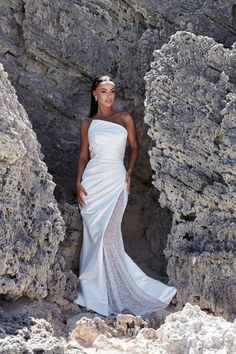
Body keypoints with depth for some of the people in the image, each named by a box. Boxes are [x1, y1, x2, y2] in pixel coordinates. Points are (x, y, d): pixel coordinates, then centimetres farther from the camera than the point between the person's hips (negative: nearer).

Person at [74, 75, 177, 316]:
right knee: (94, 236, -1)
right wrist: (78, 182, -1)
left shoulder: (125, 118, 8)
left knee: (108, 236, -10)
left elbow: (134, 147, 15)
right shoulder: (87, 123, 10)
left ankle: (111, 291, 3)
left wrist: (129, 172, 1)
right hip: (92, 181, 1)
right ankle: (94, 291, 8)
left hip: (116, 182, -1)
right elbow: (83, 155, 11)